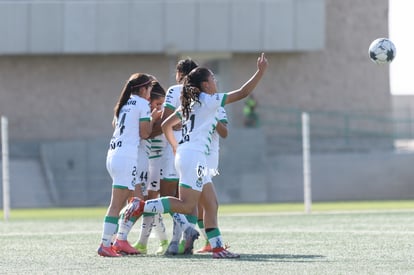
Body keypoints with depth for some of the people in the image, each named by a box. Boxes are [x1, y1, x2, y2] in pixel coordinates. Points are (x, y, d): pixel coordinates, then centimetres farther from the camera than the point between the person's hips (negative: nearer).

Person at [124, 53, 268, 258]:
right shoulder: (208, 101, -5)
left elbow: (166, 125, 23)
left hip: (185, 155, 10)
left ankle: (217, 247, 4)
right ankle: (142, 206, -15)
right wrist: (260, 72, -2)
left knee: (211, 204, 8)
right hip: (193, 155, -10)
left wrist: (175, 147, 29)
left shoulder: (191, 103, 19)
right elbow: (242, 93, -7)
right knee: (187, 206, -14)